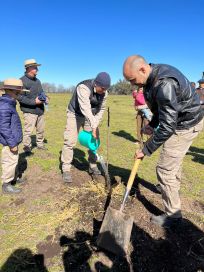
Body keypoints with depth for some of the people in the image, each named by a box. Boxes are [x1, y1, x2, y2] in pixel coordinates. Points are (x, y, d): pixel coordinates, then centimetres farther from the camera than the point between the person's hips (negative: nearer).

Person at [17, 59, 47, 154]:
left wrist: (43, 98, 3)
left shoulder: (37, 81, 14)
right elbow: (20, 97, -17)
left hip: (40, 110, 7)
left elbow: (42, 92, 26)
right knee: (28, 130, -4)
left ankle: (40, 144, 32)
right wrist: (34, 101, -21)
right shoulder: (22, 81, -11)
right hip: (30, 111, -7)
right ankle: (27, 148, 11)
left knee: (41, 129, 15)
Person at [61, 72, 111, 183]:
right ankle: (66, 170, 0)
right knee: (70, 141, -10)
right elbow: (85, 109, -41)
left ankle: (93, 166, 19)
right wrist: (93, 126, -46)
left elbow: (101, 109, -3)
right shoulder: (83, 87, -31)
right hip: (75, 114, -5)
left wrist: (95, 125, -12)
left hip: (91, 116, 6)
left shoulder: (104, 93, -11)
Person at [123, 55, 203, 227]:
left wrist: (146, 150, -24)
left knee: (165, 169, -5)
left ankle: (173, 215, 14)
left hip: (186, 125, -10)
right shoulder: (153, 77, -3)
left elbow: (167, 127, -32)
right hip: (179, 120, 10)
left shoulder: (164, 84, -34)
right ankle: (173, 190, 55)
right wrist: (152, 124, 0)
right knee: (174, 161, 28)